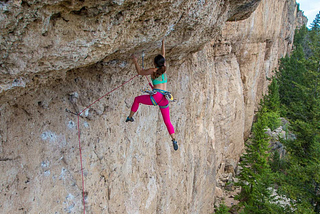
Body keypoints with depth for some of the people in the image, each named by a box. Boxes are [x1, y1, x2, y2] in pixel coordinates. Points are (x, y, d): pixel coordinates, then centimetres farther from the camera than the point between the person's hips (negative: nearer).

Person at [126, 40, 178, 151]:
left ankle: (130, 117, 28)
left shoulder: (153, 70, 0)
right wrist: (163, 43, 36)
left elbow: (140, 72, 13)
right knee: (167, 121, 10)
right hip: (165, 99, 5)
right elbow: (163, 54, 26)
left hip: (156, 96, -4)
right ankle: (174, 140, -3)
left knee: (137, 99, 23)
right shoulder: (164, 69, 12)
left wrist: (135, 61, 24)